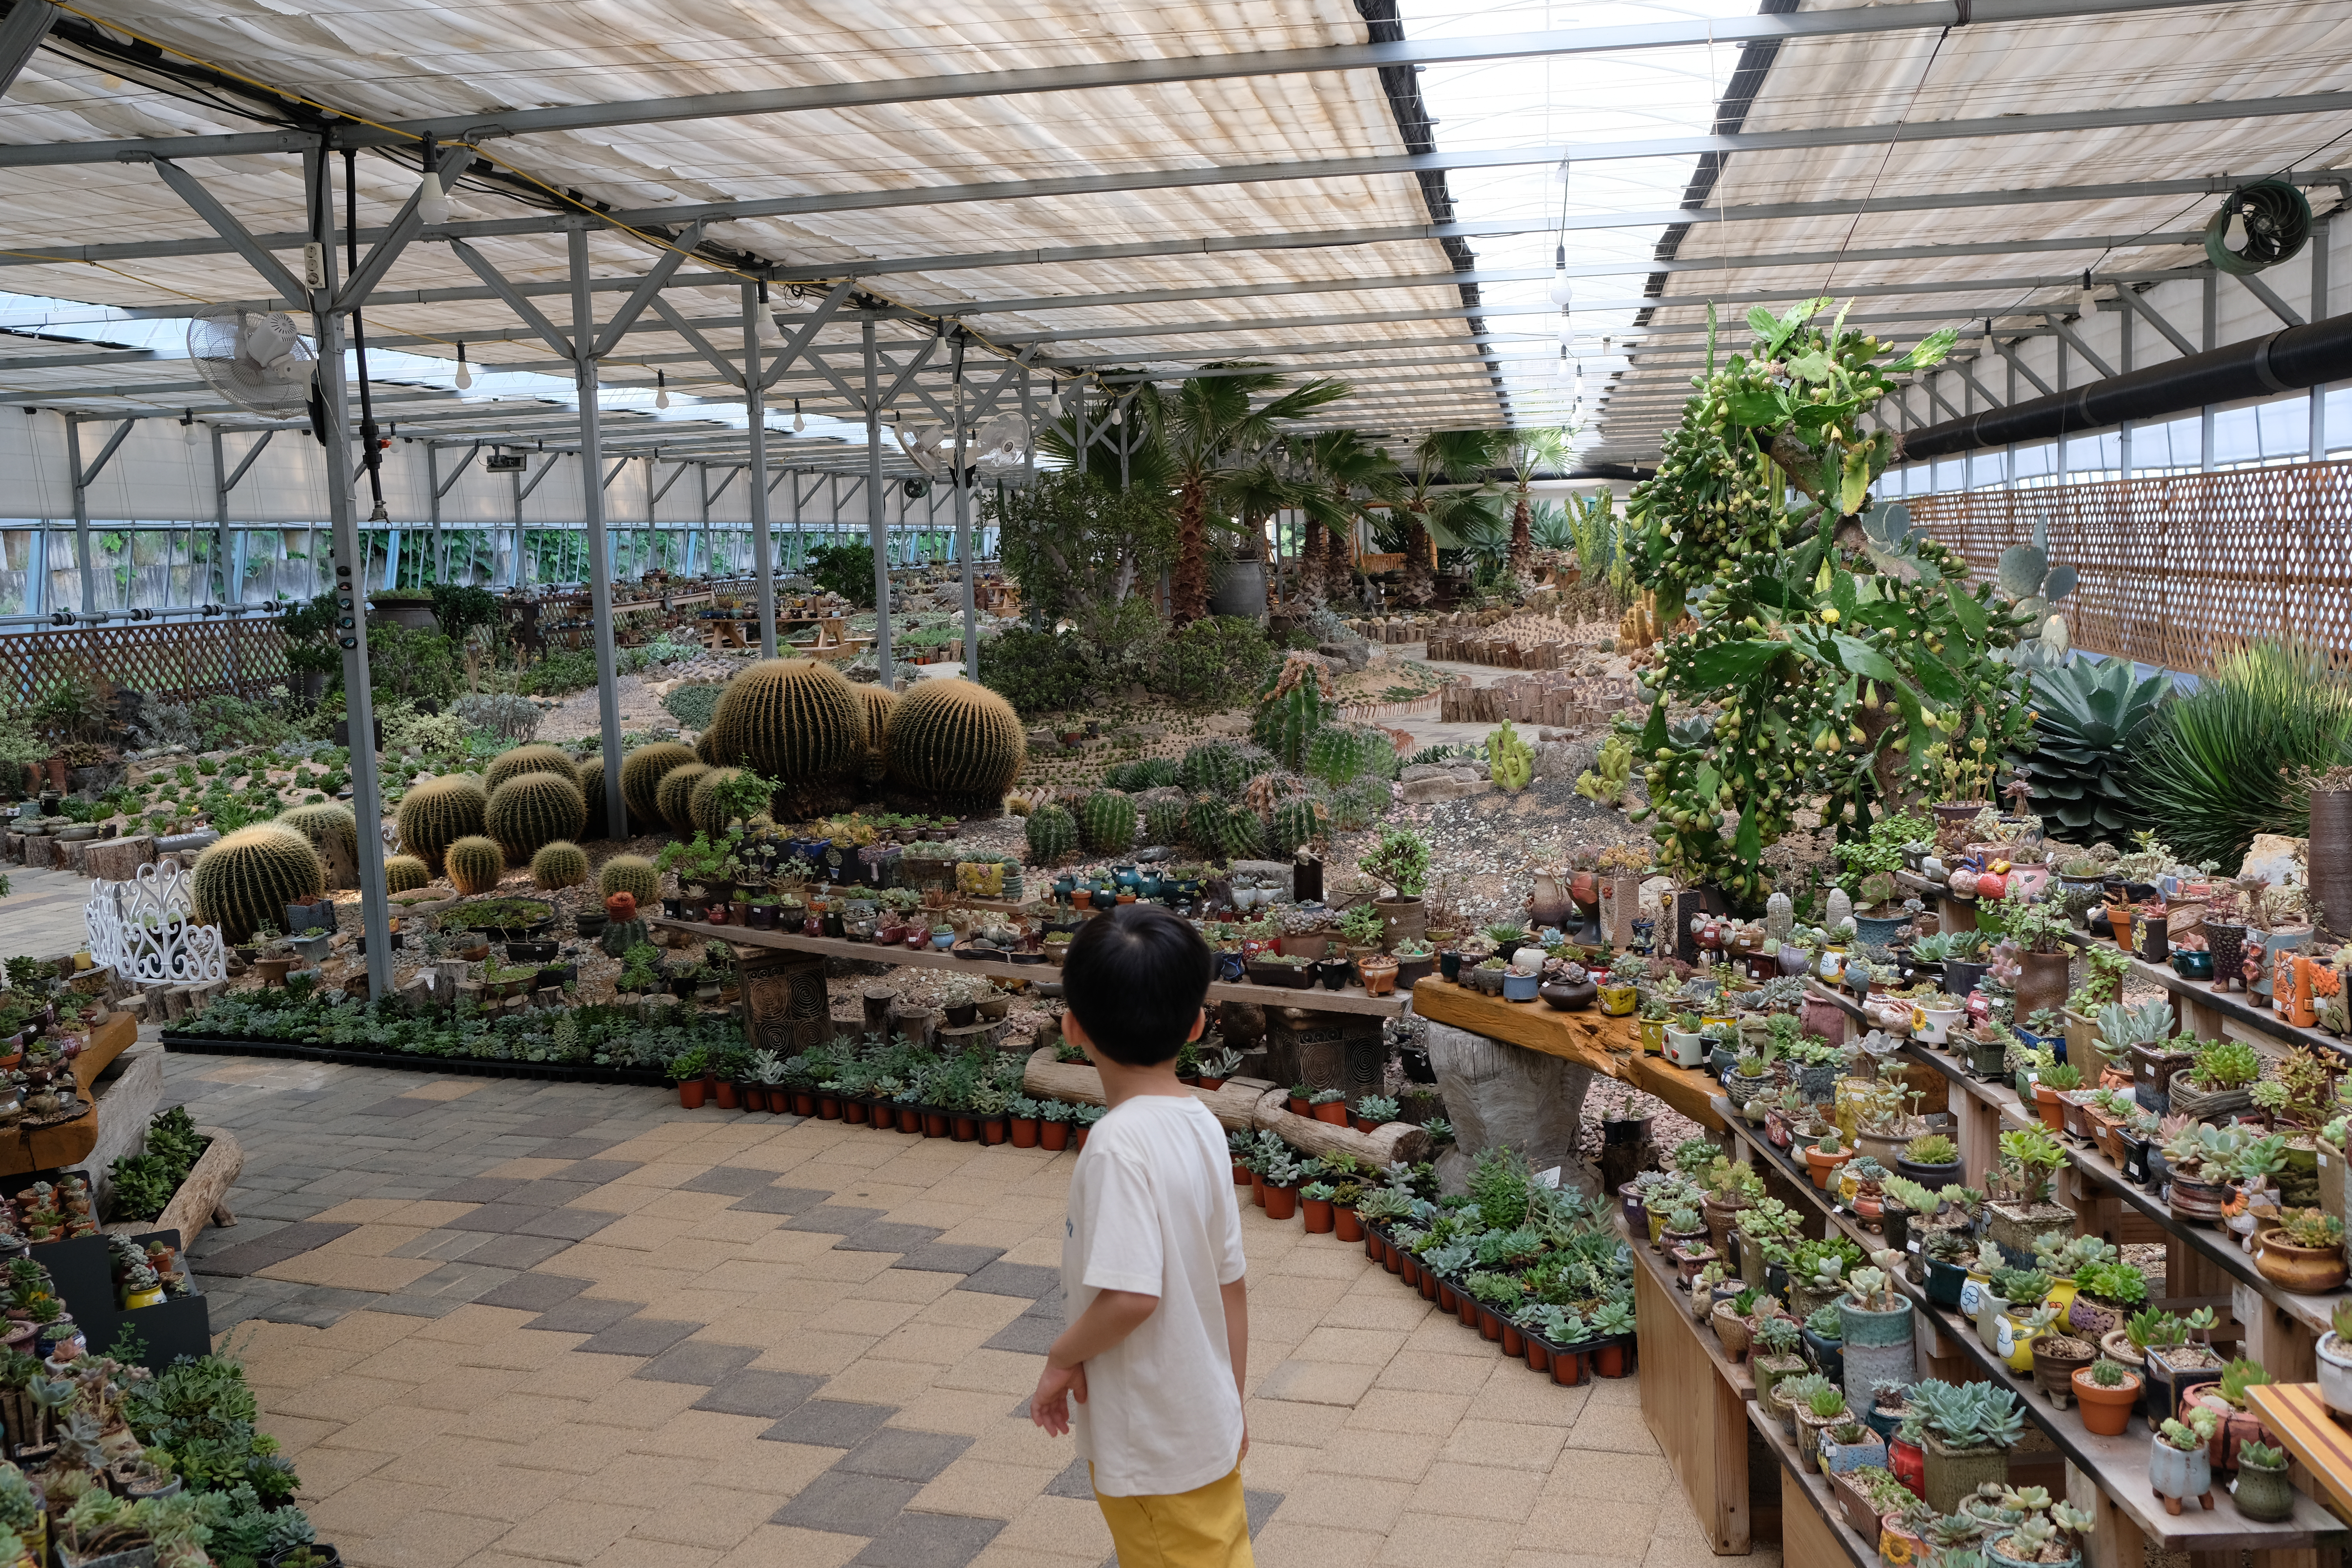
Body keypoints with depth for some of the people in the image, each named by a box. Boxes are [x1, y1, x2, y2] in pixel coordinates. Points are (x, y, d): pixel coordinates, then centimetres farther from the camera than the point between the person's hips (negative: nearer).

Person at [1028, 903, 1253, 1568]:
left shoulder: (1119, 1144, -25)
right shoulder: (1202, 1125, -2)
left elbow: (1131, 1295, -31)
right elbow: (1231, 1284, 4)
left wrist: (1063, 1358, -13)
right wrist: (1232, 1406, 15)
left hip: (1156, 1448, -7)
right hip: (1204, 1421, 8)